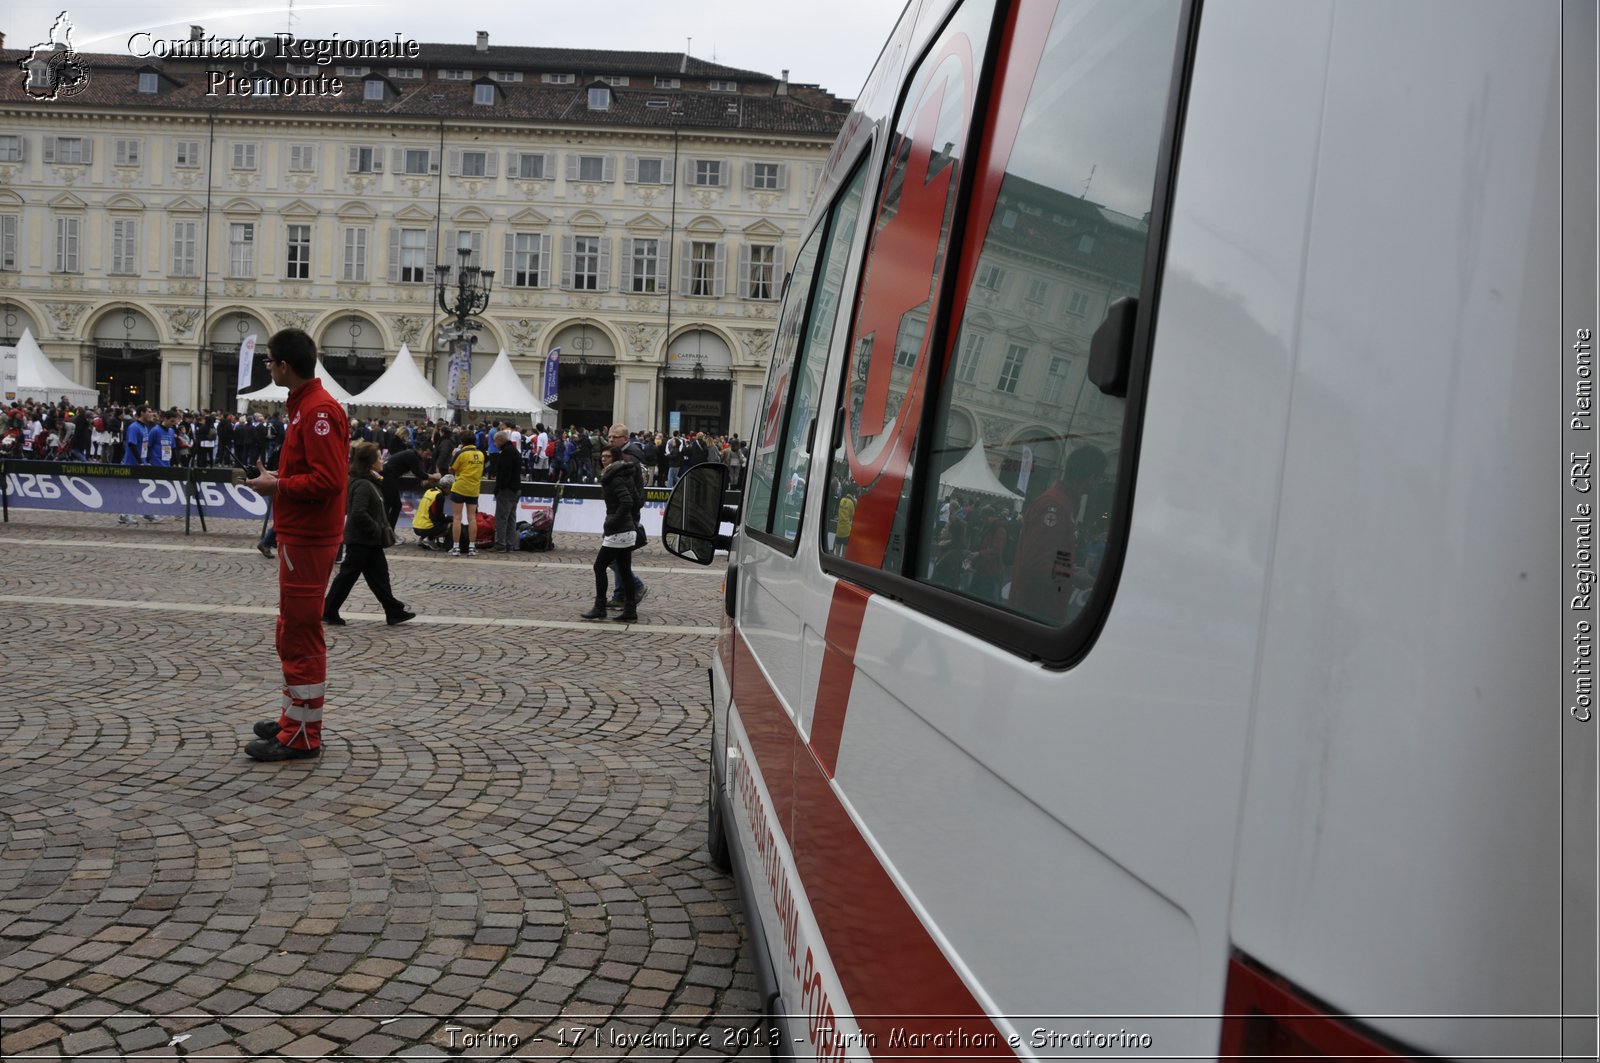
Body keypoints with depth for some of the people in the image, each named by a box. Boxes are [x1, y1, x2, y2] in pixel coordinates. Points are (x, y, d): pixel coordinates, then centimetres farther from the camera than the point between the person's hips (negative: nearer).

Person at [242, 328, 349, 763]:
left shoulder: (319, 410, -18)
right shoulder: (304, 405, 14)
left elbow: (328, 480, -25)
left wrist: (278, 486, -14)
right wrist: (275, 477, 7)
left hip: (307, 539, -11)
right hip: (299, 533, 11)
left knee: (300, 635, -4)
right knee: (295, 630, 18)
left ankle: (302, 735, 4)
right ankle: (294, 717, 30)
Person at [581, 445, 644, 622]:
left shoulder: (615, 478, -14)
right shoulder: (625, 475, 14)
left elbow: (627, 502, -25)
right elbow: (637, 499, 16)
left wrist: (611, 523, -19)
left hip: (618, 532, -9)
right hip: (628, 530, 9)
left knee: (599, 566, -1)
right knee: (624, 569, 10)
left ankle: (599, 609, 3)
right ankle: (630, 610, 10)